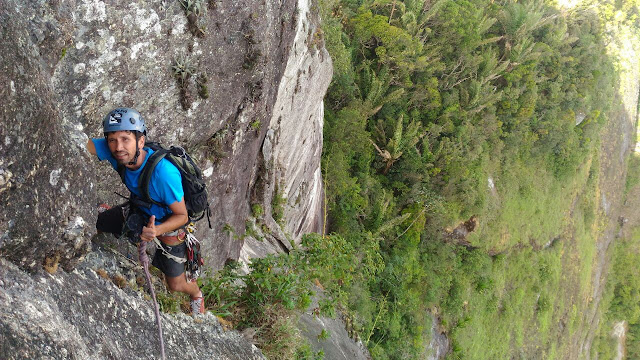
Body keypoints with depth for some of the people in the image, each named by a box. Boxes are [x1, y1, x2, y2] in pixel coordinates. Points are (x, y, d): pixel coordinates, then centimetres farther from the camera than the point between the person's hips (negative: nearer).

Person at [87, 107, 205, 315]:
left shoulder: (164, 173, -42)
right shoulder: (116, 152, -28)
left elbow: (182, 216, -30)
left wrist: (156, 231, -46)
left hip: (167, 224, -4)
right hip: (137, 212, 5)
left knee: (176, 286, 11)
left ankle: (196, 294, 47)